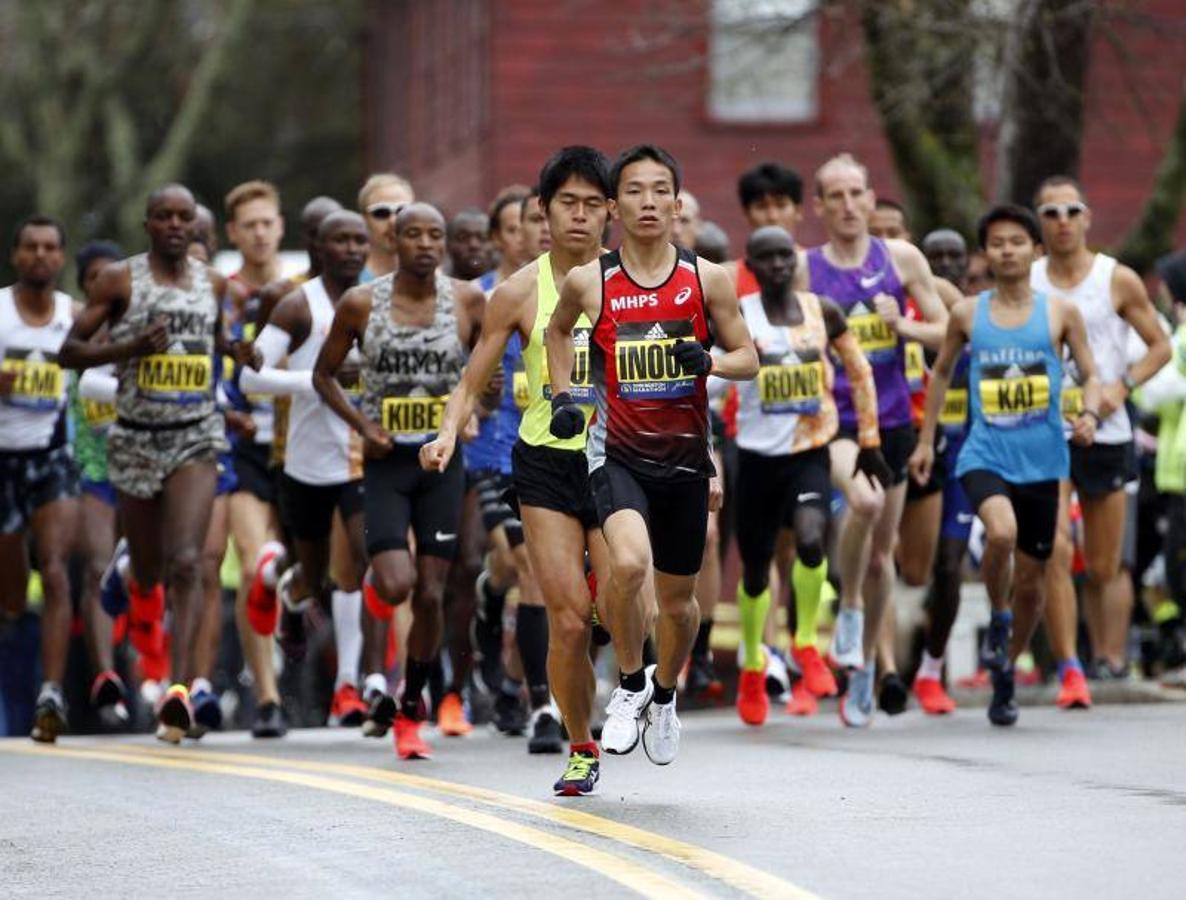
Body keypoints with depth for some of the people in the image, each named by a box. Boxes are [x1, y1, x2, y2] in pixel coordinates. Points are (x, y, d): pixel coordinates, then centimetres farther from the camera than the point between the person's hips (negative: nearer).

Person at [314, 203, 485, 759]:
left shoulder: (467, 302, -2)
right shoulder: (361, 304, -5)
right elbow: (324, 373, 6)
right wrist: (361, 425, -8)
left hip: (443, 460, 1)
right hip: (386, 461, -1)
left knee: (430, 594, 0)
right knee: (397, 586, -18)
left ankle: (411, 714, 15)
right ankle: (377, 578, 20)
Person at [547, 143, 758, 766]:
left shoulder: (707, 280, -3)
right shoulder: (588, 283, -5)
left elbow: (748, 359, 4)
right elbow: (558, 329, 18)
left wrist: (709, 360, -17)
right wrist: (562, 395, 6)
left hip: (685, 458, 2)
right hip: (617, 452, -2)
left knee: (677, 598, 13)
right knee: (629, 563, -28)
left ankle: (664, 695, 42)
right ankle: (629, 686, -5)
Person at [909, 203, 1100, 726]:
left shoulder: (1060, 313, 2)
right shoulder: (968, 314, 4)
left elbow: (1090, 375, 7)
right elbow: (941, 372, 17)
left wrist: (1090, 414, -14)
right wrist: (926, 440, 15)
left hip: (1042, 461, 1)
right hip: (985, 454, -1)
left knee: (1030, 579, 8)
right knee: (1002, 532, -32)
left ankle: (1005, 674, 29)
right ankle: (998, 619, -4)